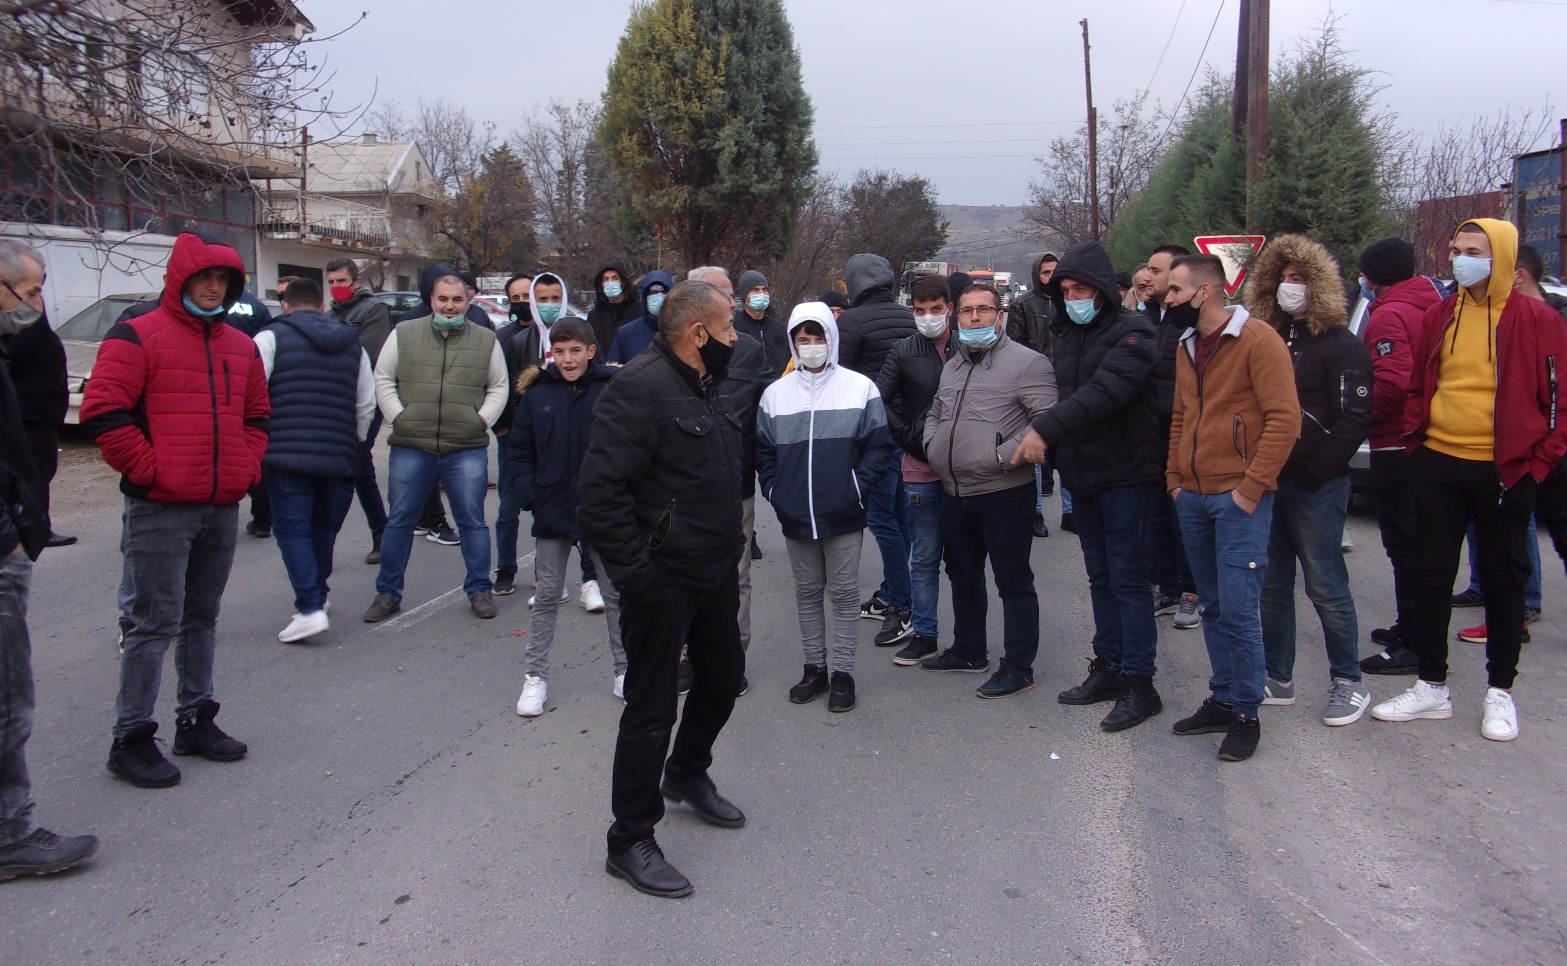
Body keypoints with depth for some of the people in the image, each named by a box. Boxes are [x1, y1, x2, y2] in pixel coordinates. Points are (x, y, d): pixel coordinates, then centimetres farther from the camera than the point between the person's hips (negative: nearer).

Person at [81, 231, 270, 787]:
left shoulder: (241, 346, 15)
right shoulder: (137, 338, -6)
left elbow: (257, 415, 23)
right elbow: (102, 412, -13)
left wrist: (247, 466, 9)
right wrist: (148, 469, -14)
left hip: (223, 510, 7)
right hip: (160, 511, -7)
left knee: (202, 618, 16)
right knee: (156, 624, -4)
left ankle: (196, 720, 27)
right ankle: (131, 738, 7)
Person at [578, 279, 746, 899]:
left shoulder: (706, 387, 11)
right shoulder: (641, 386, -20)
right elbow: (599, 491, -26)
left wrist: (731, 546, 15)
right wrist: (634, 572, -23)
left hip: (715, 571, 9)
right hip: (663, 580, -9)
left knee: (723, 677, 23)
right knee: (652, 708, 0)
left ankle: (687, 774, 48)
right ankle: (630, 842, 16)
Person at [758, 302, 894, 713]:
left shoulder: (860, 388, -2)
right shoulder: (775, 393, 6)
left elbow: (879, 446, -1)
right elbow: (763, 451, 11)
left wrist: (856, 486, -10)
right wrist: (775, 492, 0)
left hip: (843, 515, -3)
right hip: (795, 517, 3)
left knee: (844, 593, 5)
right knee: (807, 592, 13)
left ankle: (843, 672, 16)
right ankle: (815, 667, 26)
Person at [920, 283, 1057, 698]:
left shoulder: (1026, 362, -10)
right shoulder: (952, 366, 17)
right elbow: (935, 412, 31)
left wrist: (1006, 454, -19)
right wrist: (933, 445, 13)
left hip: (1003, 493, -8)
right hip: (955, 493, 8)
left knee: (1013, 582, 1)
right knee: (962, 575, 20)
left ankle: (1018, 668, 11)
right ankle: (968, 651, 37)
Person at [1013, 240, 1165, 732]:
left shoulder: (1131, 332, -12)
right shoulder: (1064, 335, 12)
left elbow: (1104, 392, -26)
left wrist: (1047, 429, -31)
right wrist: (1049, 443, 1)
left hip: (1125, 475, -7)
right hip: (1081, 475, 8)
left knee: (1127, 578, -4)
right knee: (1101, 576, 14)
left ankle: (1138, 683, 3)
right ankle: (1107, 668, 24)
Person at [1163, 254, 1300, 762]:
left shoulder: (1257, 339, -10)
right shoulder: (1187, 347, 14)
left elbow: (1284, 419, -15)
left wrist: (1251, 487, -17)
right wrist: (1175, 479, 12)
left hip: (1239, 498, -7)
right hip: (1193, 498, 7)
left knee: (1237, 609, -6)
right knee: (1213, 607, 13)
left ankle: (1246, 715, 7)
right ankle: (1222, 699, 25)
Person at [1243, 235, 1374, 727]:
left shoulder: (1342, 346, -5)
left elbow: (1355, 420, -12)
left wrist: (1314, 472, -15)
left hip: (1315, 486, -7)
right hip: (1268, 483, 7)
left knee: (1326, 586, -1)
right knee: (1272, 584, 10)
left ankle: (1348, 682, 11)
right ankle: (1277, 678, 20)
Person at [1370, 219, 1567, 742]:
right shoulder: (1438, 316, 7)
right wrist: (1415, 437, 6)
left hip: (1505, 471, -4)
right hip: (1437, 466, 4)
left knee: (1504, 581, 8)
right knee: (1429, 576, 8)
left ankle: (1500, 692, 21)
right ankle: (1432, 687, 20)